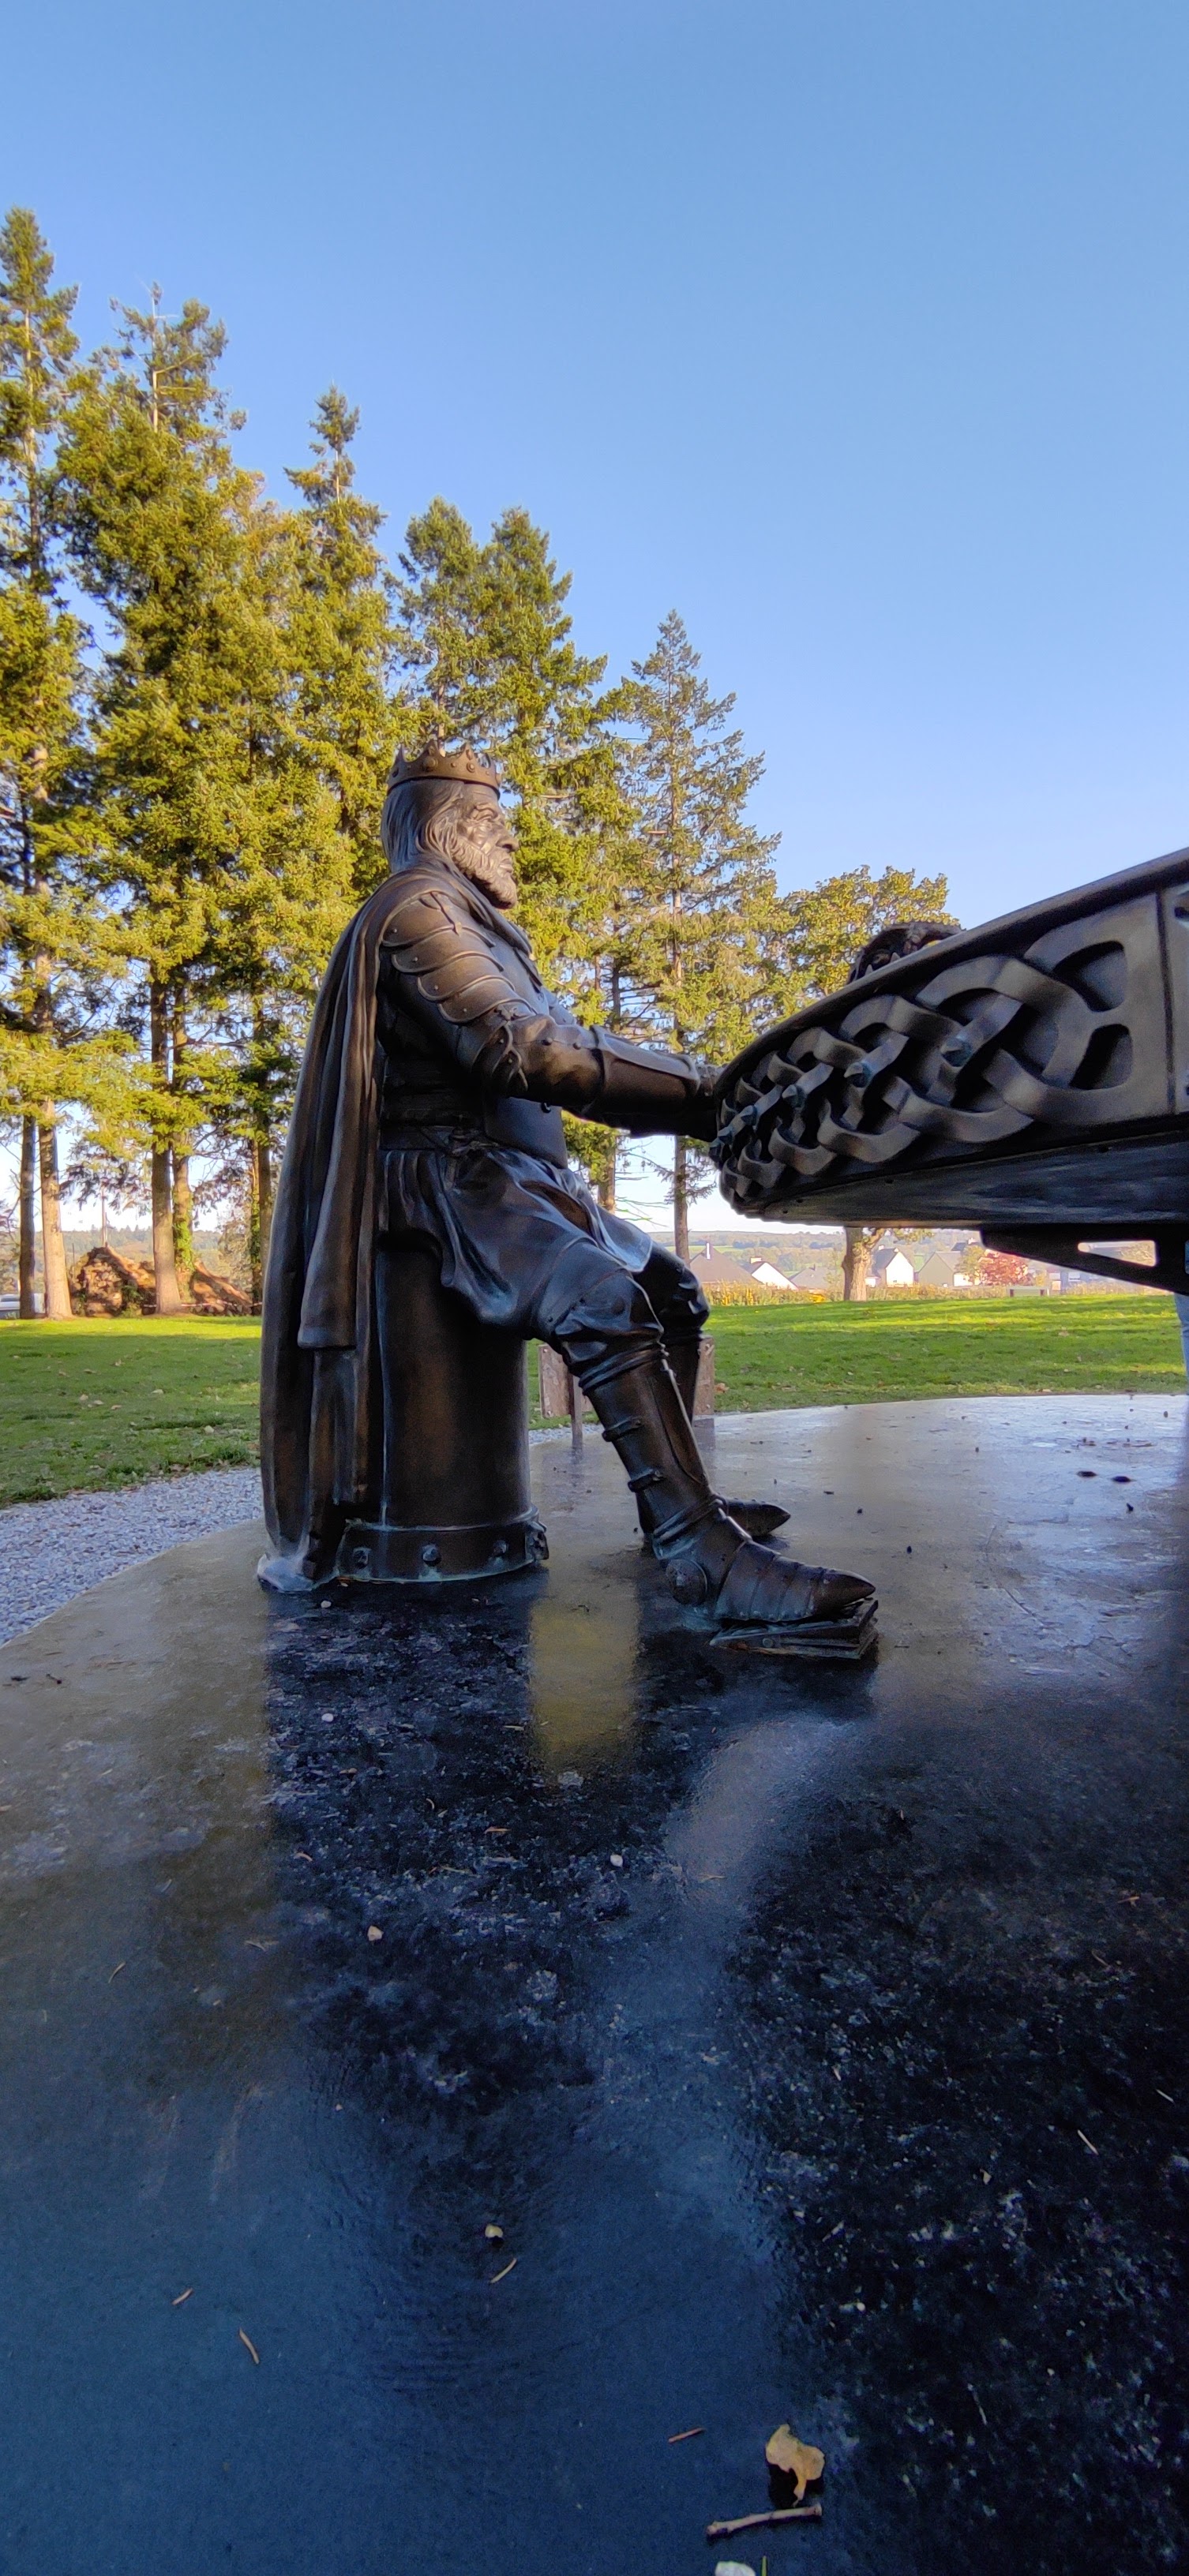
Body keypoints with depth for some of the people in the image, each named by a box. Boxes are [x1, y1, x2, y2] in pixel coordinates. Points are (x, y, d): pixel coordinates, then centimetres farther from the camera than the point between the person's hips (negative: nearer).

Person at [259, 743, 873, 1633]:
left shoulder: (476, 924, 26)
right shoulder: (420, 906, -5)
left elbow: (557, 1044, 18)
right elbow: (518, 1050, -18)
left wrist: (702, 1094, 6)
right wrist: (700, 1096, -17)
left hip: (518, 1172, 10)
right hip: (446, 1173, -10)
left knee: (673, 1292, 10)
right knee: (608, 1302, -30)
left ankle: (676, 1501, 14)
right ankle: (706, 1554, -31)